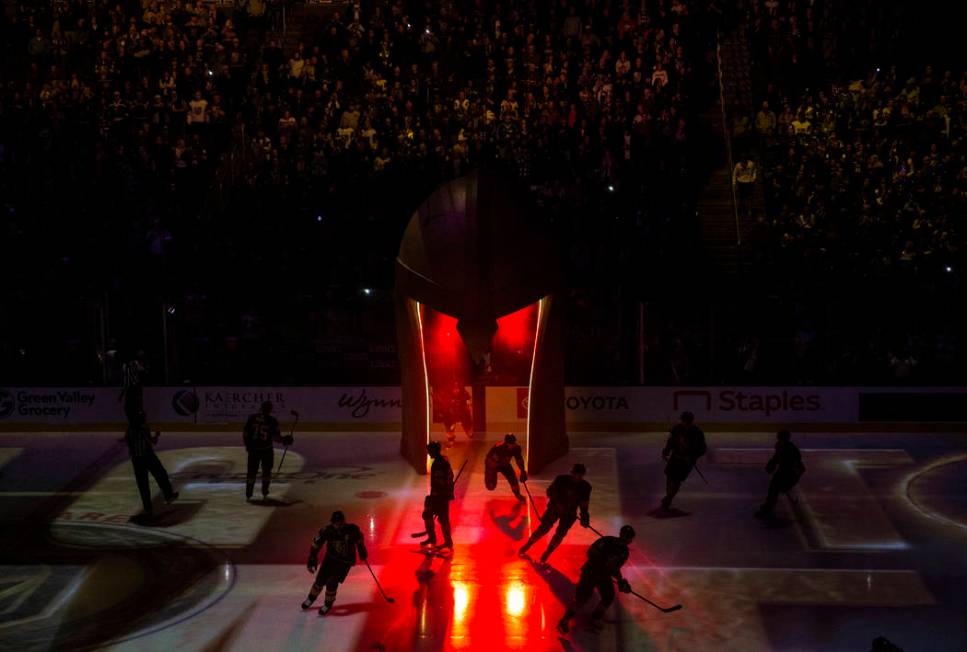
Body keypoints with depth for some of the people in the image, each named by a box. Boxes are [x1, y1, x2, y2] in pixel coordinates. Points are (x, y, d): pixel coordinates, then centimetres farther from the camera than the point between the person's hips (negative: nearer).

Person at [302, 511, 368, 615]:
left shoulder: (352, 529, -22)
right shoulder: (327, 531, -22)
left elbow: (359, 538, 1)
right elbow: (316, 543, -11)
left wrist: (362, 551, 13)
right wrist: (312, 559, -16)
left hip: (346, 561, -2)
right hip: (331, 558, 2)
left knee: (332, 583, -15)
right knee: (320, 580, 0)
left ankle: (328, 604, 12)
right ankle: (311, 597, 34)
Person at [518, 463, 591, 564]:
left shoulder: (585, 487, -11)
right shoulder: (561, 479, -17)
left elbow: (584, 504, -2)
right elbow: (550, 491, -10)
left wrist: (584, 518, -8)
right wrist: (557, 503, -22)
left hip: (569, 514, 2)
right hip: (554, 508, -2)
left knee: (559, 534, -2)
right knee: (543, 528, -4)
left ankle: (547, 553, 23)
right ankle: (527, 546, 20)